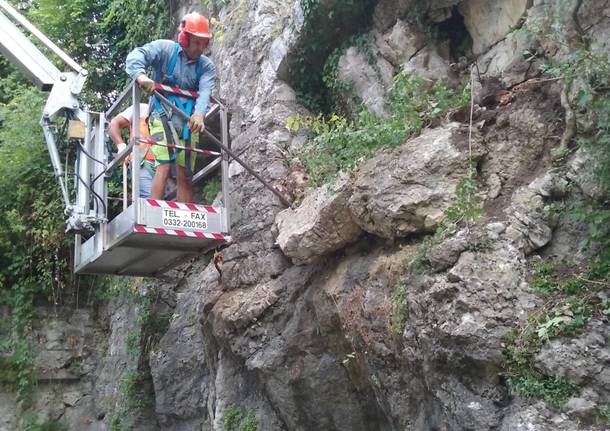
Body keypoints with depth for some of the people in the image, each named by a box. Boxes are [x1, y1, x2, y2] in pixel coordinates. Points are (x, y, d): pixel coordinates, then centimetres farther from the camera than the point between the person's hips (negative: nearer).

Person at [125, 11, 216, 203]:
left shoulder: (207, 66, 5)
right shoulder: (164, 49, -3)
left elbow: (205, 92, -13)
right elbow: (136, 56, -16)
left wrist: (199, 114, -35)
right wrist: (140, 75, -40)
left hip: (189, 121, 4)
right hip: (163, 115, -4)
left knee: (185, 175, 6)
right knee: (165, 165, -20)